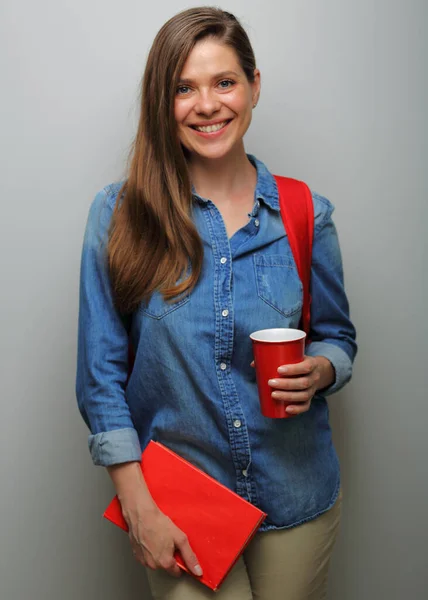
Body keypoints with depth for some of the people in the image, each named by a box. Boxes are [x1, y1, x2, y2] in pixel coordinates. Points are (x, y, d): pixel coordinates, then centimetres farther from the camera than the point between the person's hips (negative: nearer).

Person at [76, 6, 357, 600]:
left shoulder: (305, 215, -4)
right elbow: (101, 374, -7)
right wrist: (139, 508, -10)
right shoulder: (120, 214, -9)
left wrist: (319, 371, -15)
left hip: (295, 499, 2)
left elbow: (338, 336, 8)